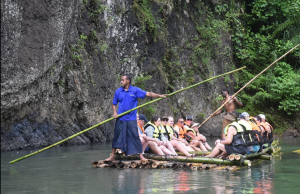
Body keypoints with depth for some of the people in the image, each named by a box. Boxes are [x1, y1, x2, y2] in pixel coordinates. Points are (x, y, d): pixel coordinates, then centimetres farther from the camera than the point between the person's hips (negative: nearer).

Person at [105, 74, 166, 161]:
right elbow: (114, 104, 14)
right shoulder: (118, 91, 6)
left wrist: (159, 95, -17)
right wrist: (115, 112, -3)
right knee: (117, 136, 5)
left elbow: (148, 94, -6)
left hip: (131, 119, -2)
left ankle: (141, 155, 4)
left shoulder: (135, 90, 0)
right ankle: (112, 156, 14)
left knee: (135, 136, -3)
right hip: (120, 118, 2)